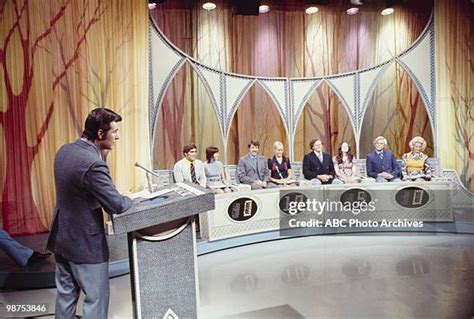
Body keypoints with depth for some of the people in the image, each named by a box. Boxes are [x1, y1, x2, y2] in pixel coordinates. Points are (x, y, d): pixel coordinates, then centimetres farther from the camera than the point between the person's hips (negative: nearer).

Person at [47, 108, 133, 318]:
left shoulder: (64, 151, -1)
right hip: (85, 242, -8)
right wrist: (131, 199, -4)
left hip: (61, 237, 9)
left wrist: (101, 154, 4)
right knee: (96, 297, 8)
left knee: (65, 292, 22)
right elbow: (116, 206, -26)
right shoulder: (94, 164, -27)